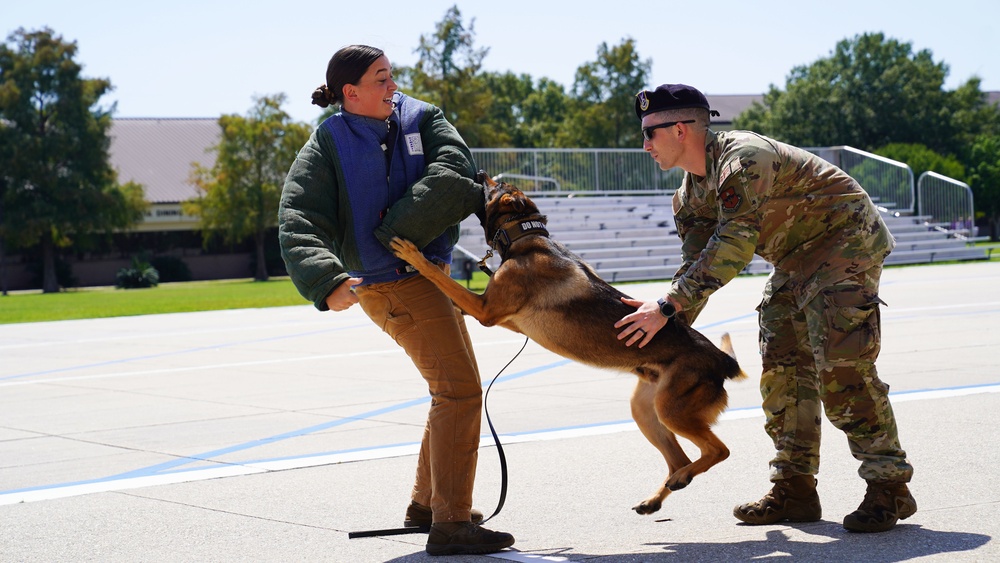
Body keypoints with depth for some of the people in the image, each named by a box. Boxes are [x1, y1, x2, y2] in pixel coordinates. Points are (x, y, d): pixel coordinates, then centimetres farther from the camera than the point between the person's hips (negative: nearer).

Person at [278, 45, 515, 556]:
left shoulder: (420, 118, 2)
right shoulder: (327, 146, -10)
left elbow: (454, 170, -15)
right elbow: (298, 224, -19)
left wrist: (394, 231, -24)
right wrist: (326, 283, -38)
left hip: (430, 269, 7)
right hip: (393, 283, -7)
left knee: (451, 388, 18)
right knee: (460, 389, -13)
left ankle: (426, 502, 33)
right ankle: (450, 525, -11)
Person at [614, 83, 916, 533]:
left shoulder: (743, 159, -27)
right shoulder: (692, 191, 4)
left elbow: (731, 249, -34)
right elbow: (697, 260, 8)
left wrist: (667, 307, -34)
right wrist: (669, 329, -4)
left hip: (846, 243, -10)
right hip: (797, 258, 10)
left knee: (842, 365, -17)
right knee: (782, 366, 4)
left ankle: (889, 487, -12)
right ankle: (795, 488, 9)